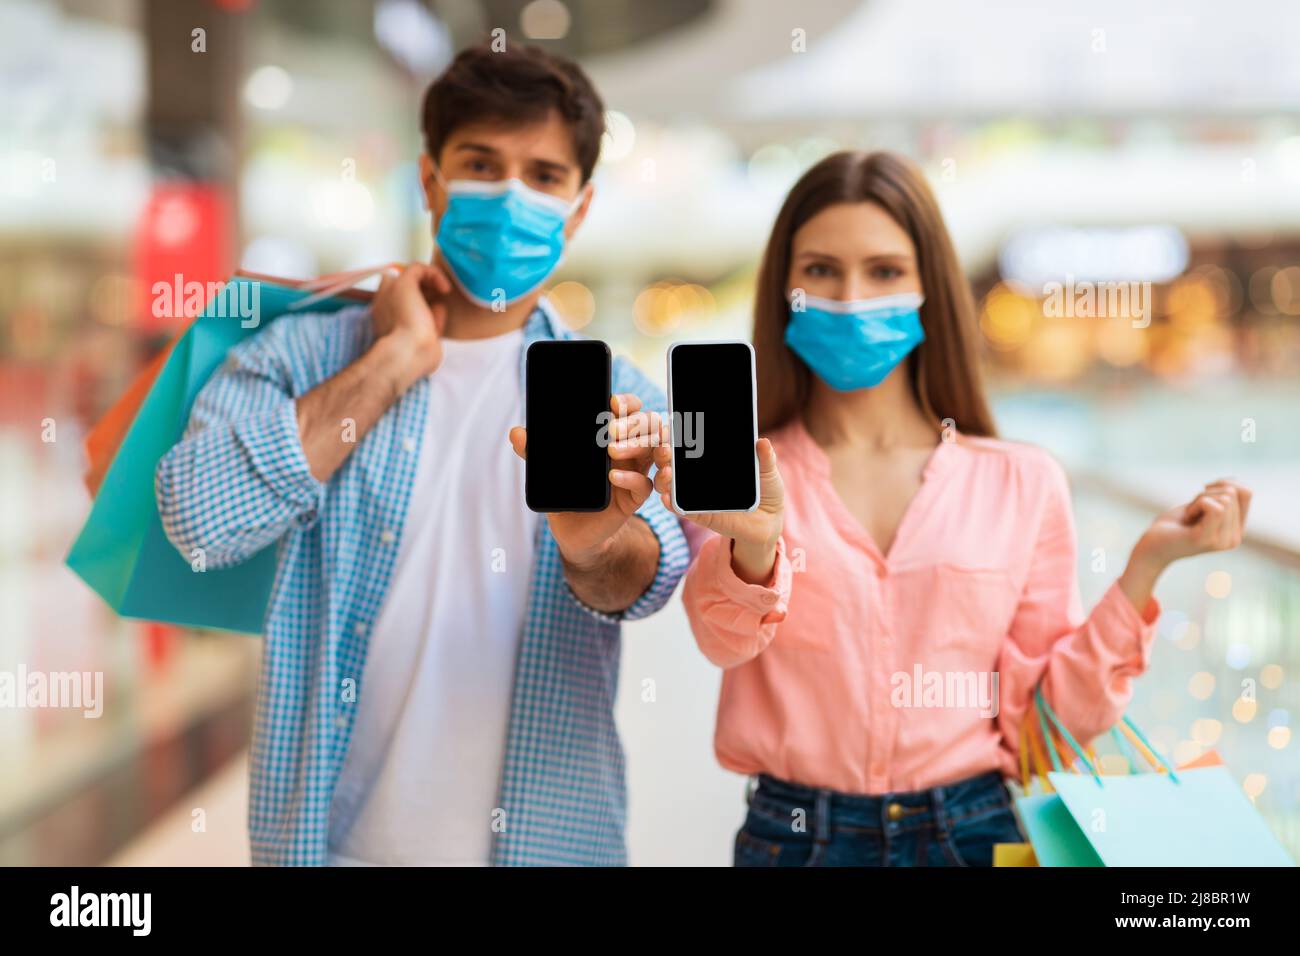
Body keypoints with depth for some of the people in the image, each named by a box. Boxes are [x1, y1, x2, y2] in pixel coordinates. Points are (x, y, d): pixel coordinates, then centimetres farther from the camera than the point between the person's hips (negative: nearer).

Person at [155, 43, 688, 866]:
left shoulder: (615, 396, 1)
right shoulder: (301, 356, 0)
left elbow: (655, 572, -18)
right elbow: (203, 519, -17)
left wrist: (596, 544, -41)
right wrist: (396, 359, -13)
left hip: (544, 839, 1)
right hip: (331, 837, 0)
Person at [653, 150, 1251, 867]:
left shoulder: (1023, 484, 2)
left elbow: (1050, 714, 0)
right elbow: (725, 638, -19)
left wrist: (1145, 566, -8)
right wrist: (753, 546, -38)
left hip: (974, 832, 1)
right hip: (794, 834, 0)